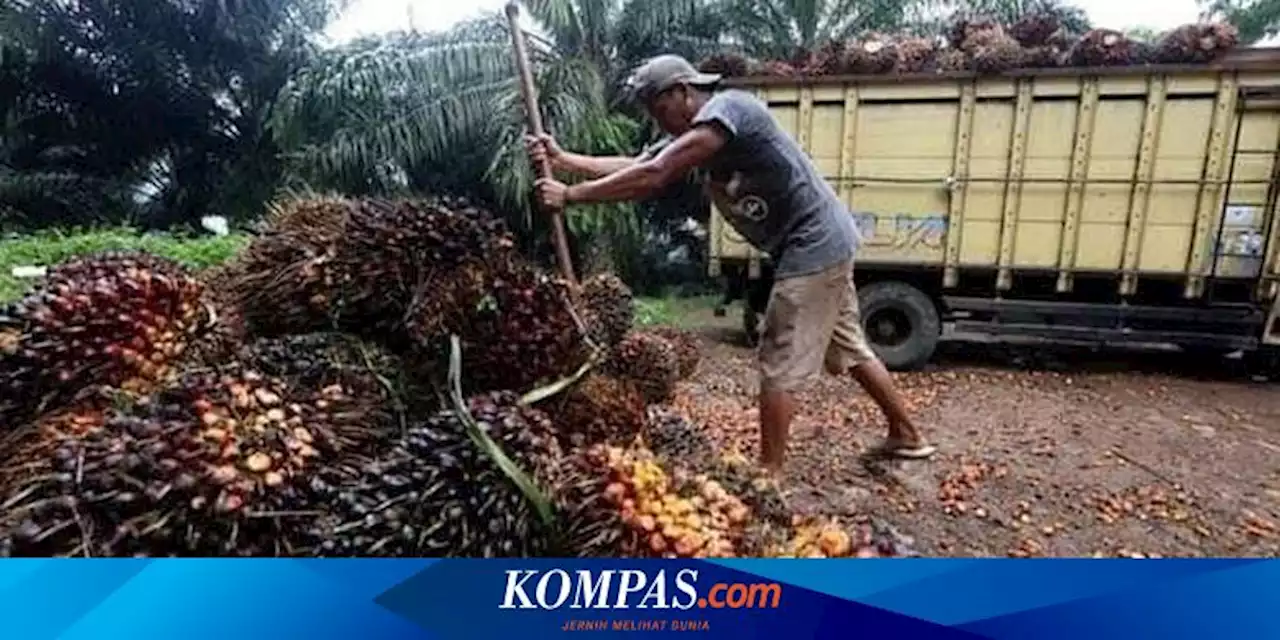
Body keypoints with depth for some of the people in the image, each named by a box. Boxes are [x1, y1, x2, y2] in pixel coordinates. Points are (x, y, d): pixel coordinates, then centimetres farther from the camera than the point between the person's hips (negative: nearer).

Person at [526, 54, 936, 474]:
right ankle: (906, 436, 36)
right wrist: (562, 160, 0)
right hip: (823, 246, 10)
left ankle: (768, 476, 6)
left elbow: (653, 177, -24)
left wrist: (570, 195, -19)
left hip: (813, 245, -10)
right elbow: (633, 165, 7)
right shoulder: (693, 134, 11)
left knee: (779, 366, -5)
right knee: (849, 350, 20)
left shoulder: (726, 108, -18)